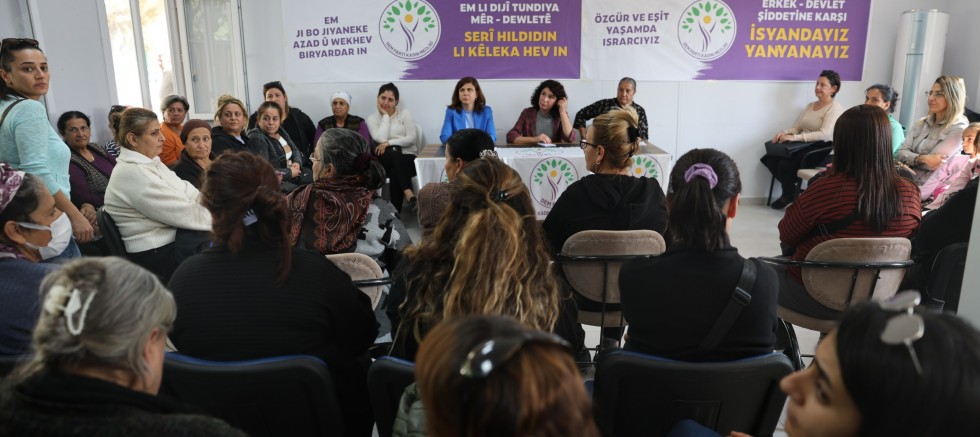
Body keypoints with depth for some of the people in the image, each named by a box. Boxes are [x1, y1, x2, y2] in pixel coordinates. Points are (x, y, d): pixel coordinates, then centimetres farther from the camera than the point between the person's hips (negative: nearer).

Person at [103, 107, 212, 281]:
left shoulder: (150, 162, 9)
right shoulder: (132, 173, -20)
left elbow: (187, 191, 6)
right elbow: (186, 213, -20)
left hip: (172, 238, 9)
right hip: (157, 255, -9)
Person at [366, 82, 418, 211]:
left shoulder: (404, 113, 6)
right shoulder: (372, 118, 8)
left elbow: (411, 138, -4)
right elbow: (381, 139, -10)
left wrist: (389, 143, -12)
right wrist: (385, 116, -4)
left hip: (407, 157, 0)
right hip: (386, 160, 0)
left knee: (395, 173, -34)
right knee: (394, 152, -36)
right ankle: (408, 192, -45)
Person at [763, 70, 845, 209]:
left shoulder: (835, 108, -8)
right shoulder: (810, 105, 18)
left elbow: (824, 134, -22)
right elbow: (797, 128, 16)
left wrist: (794, 137, -30)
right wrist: (784, 133, -8)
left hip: (820, 150, -8)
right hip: (803, 146, 8)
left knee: (785, 165, -28)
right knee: (771, 159, -16)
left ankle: (790, 194, 3)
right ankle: (790, 190, 4)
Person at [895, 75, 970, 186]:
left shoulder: (959, 129, -2)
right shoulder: (921, 123, 16)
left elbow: (933, 164, -11)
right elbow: (901, 153, 4)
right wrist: (922, 159, -15)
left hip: (924, 186, -5)